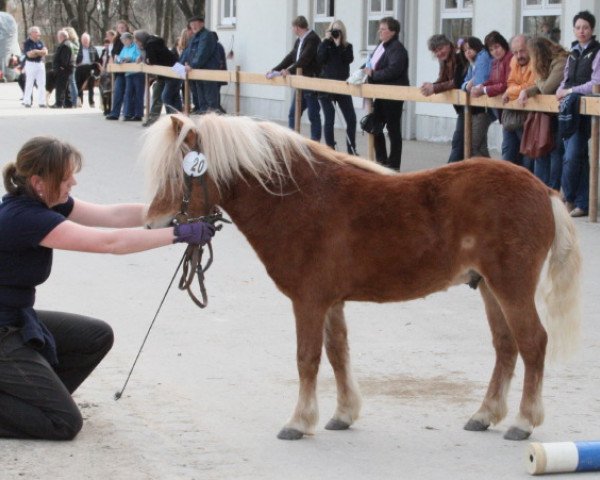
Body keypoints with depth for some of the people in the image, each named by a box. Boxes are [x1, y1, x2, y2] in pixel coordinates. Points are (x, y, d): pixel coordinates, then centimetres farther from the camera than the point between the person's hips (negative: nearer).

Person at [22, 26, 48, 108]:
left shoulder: (40, 42, 11)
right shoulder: (27, 43, -6)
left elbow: (45, 52, 0)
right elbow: (29, 54, -17)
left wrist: (36, 52, -15)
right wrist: (40, 52, -8)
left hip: (40, 64, 5)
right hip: (31, 64, -5)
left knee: (42, 84, 3)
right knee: (29, 84, -4)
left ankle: (41, 102, 6)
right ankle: (27, 102, 2)